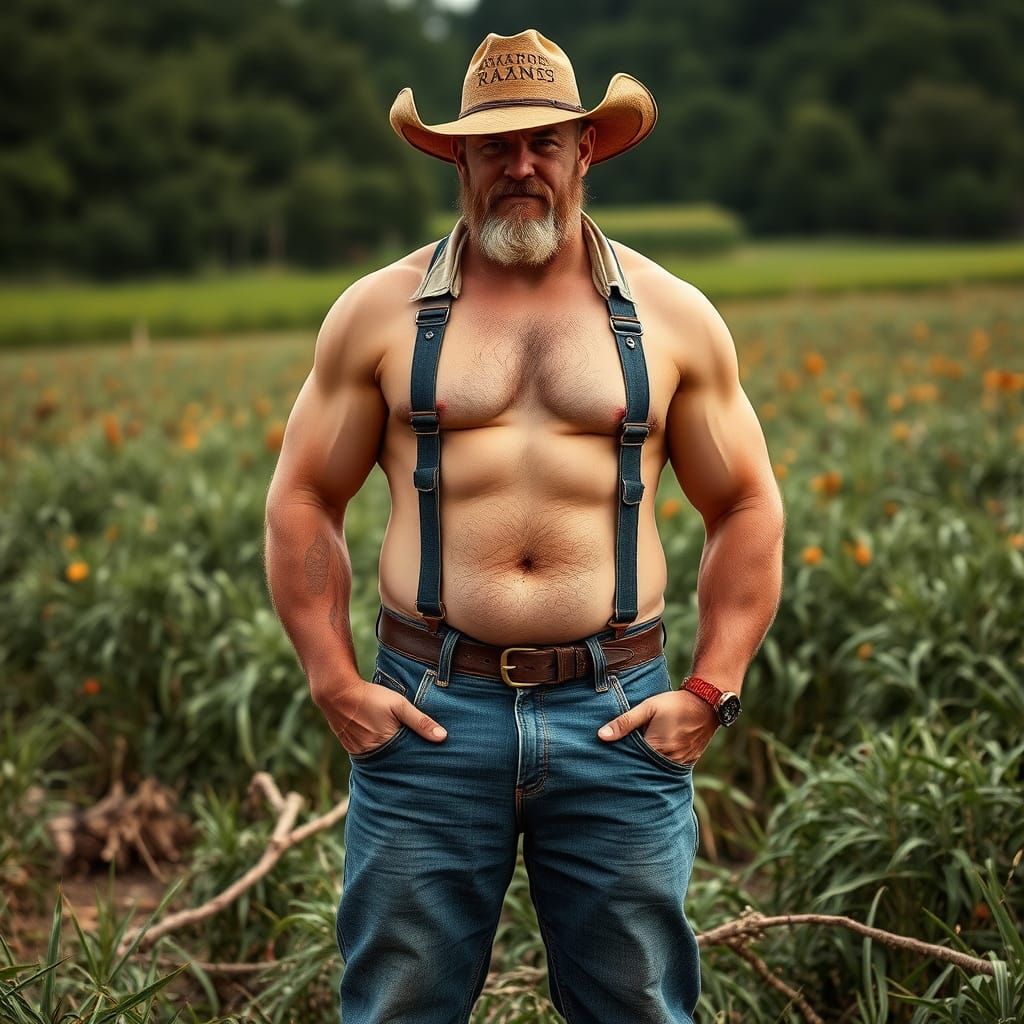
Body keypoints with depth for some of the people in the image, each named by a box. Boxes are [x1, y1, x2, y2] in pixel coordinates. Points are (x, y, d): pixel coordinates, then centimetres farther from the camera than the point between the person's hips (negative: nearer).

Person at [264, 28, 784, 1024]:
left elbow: (747, 509, 11)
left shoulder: (673, 316, 7)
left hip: (618, 717, 1)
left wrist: (711, 690, 2)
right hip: (427, 714, 0)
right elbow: (301, 502, 9)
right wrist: (334, 682, 0)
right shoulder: (379, 312, 5)